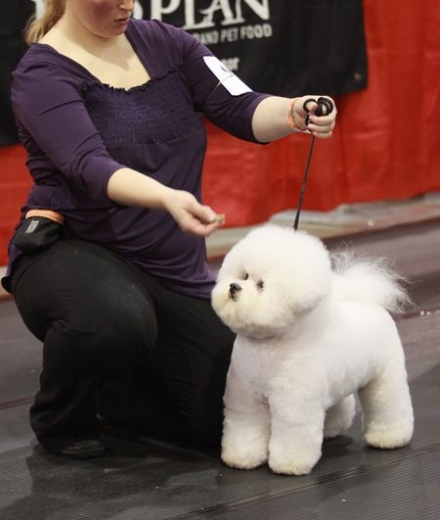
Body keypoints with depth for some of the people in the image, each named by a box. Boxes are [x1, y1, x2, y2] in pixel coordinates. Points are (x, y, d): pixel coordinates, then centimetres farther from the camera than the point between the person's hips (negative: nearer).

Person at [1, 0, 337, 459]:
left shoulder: (164, 43, 4)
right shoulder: (44, 73, -12)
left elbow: (241, 110, -6)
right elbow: (89, 166, -28)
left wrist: (293, 114, -29)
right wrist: (168, 198, -47)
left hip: (173, 268, 6)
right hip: (74, 253, -5)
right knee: (119, 319, -41)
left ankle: (107, 391, 23)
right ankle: (62, 415, -6)